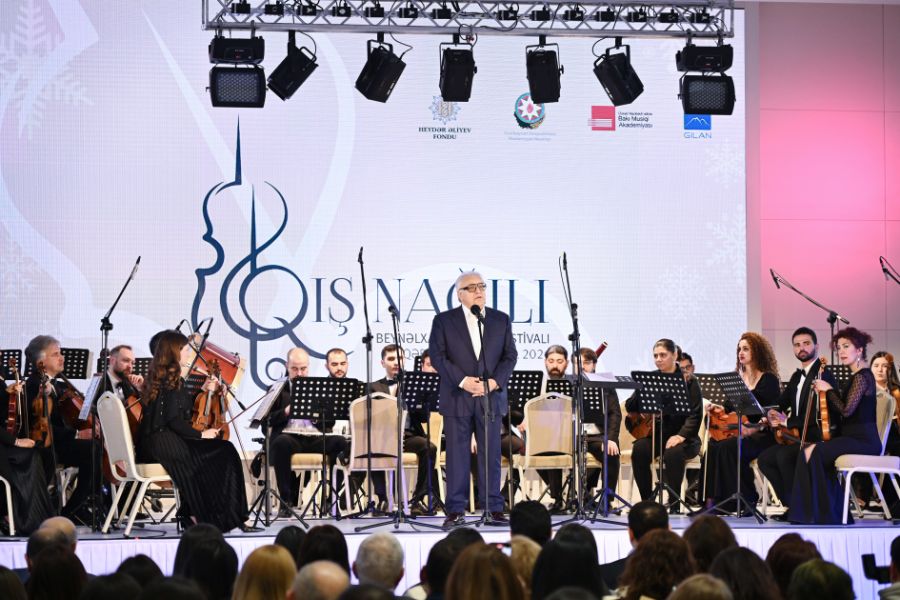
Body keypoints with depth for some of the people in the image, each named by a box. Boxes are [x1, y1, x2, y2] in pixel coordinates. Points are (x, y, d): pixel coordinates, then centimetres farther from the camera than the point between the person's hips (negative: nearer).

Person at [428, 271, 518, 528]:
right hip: (457, 399, -2)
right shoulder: (444, 321, 3)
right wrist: (463, 380, -13)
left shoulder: (501, 320, 10)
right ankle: (455, 511, 2)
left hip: (491, 397, 2)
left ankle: (495, 508, 7)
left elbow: (510, 355, 7)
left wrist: (494, 381, -9)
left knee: (491, 453, 3)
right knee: (457, 454, -1)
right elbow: (437, 356, -4)